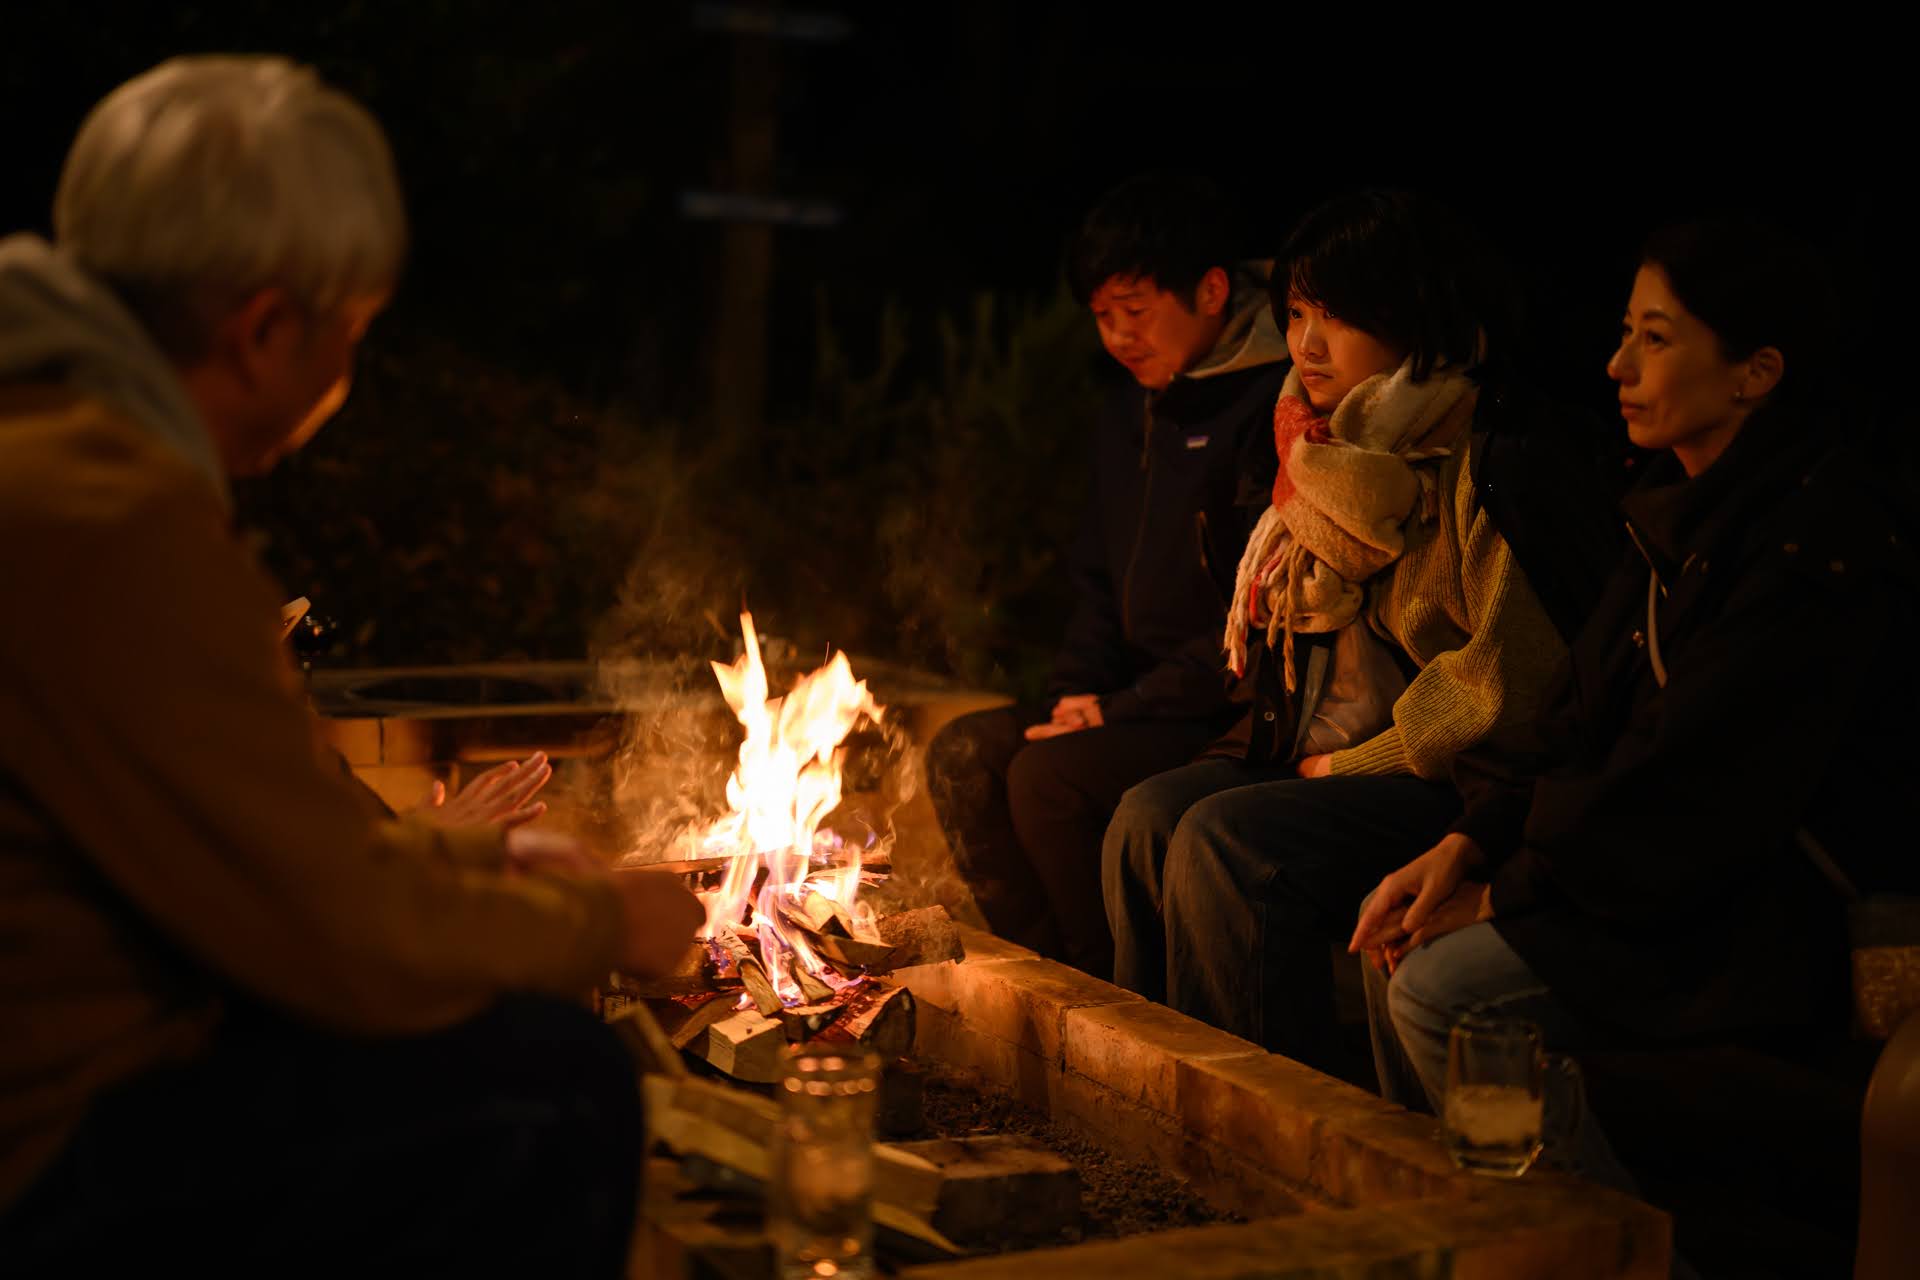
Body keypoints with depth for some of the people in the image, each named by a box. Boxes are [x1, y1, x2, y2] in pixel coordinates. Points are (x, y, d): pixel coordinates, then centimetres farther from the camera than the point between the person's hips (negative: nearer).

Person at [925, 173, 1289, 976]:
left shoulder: (1275, 407, -14)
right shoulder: (1127, 417, 16)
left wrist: (1125, 709, -16)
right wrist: (1076, 694, 5)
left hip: (1240, 720, -9)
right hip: (1139, 706, 9)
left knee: (1050, 775, -24)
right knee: (963, 754, -7)